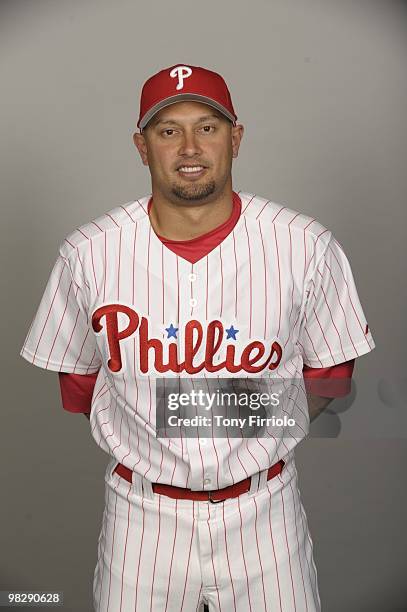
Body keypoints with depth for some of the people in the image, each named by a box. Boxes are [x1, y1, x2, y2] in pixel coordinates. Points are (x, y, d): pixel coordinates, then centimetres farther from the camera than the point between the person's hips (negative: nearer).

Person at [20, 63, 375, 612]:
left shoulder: (306, 246, -11)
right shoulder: (88, 253, -10)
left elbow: (332, 368, 3)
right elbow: (77, 380, 4)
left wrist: (269, 422, -9)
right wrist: (151, 442, -2)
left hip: (263, 508, 1)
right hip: (143, 511, 1)